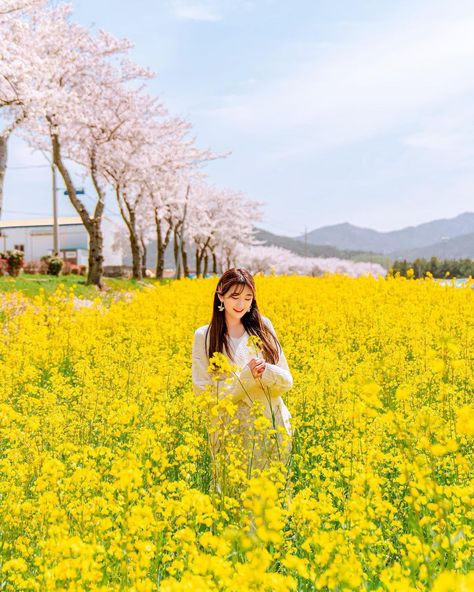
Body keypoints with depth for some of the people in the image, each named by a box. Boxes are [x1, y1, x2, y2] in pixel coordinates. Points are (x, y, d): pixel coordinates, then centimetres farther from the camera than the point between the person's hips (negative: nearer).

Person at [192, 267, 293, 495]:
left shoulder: (263, 326, 4)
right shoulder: (204, 336, -3)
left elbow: (287, 381, 5)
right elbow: (203, 392, -7)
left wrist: (265, 371, -17)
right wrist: (246, 375, -18)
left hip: (273, 428, 2)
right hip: (232, 433, -2)